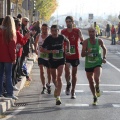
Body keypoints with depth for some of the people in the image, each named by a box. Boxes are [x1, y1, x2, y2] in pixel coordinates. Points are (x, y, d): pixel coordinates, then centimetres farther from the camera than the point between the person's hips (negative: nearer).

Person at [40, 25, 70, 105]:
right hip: (52, 60, 1)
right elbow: (42, 49, -9)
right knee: (54, 78, 16)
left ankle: (58, 96, -18)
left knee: (59, 77, -14)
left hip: (61, 59, -1)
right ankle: (57, 88, 48)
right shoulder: (48, 39, -10)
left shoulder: (61, 37, -5)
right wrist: (51, 51, -21)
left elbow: (67, 41, 18)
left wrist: (68, 51, 9)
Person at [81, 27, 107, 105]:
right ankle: (95, 97, 32)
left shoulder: (99, 41, -4)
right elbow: (82, 54, -12)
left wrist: (104, 58, 5)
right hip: (88, 64, 1)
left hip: (97, 63, -1)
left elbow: (104, 49, 16)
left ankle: (97, 88, 9)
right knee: (91, 82, 11)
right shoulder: (86, 42, -10)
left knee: (97, 78, -25)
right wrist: (87, 52, -31)